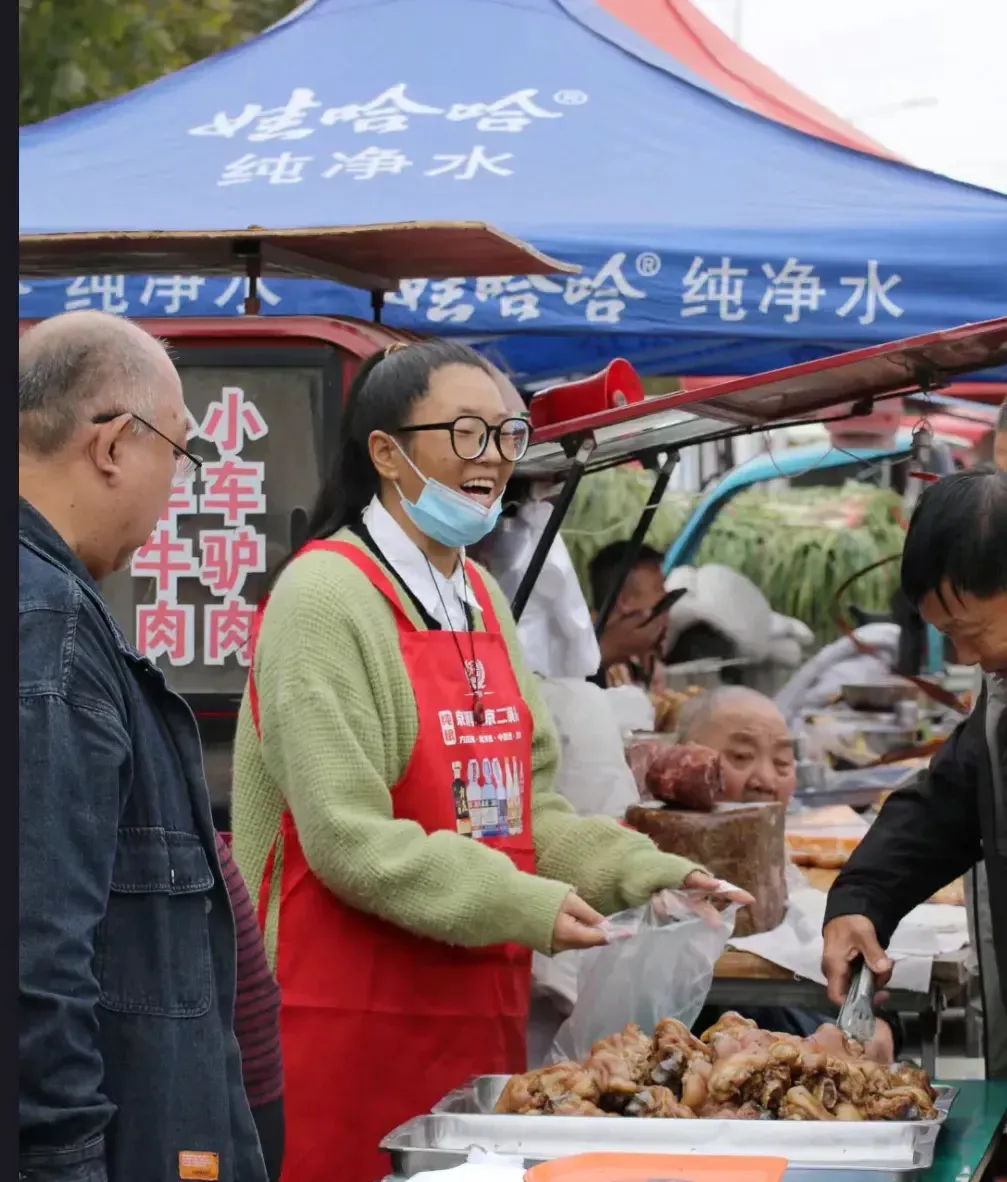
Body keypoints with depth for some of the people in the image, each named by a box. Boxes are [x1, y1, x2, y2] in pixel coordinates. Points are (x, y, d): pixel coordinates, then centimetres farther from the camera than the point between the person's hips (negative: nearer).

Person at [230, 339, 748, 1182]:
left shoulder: (482, 598, 13)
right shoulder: (327, 599, -12)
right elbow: (349, 839, -19)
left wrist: (643, 874, 1)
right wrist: (524, 906, -22)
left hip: (479, 1014, 8)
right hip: (353, 1019, -8)